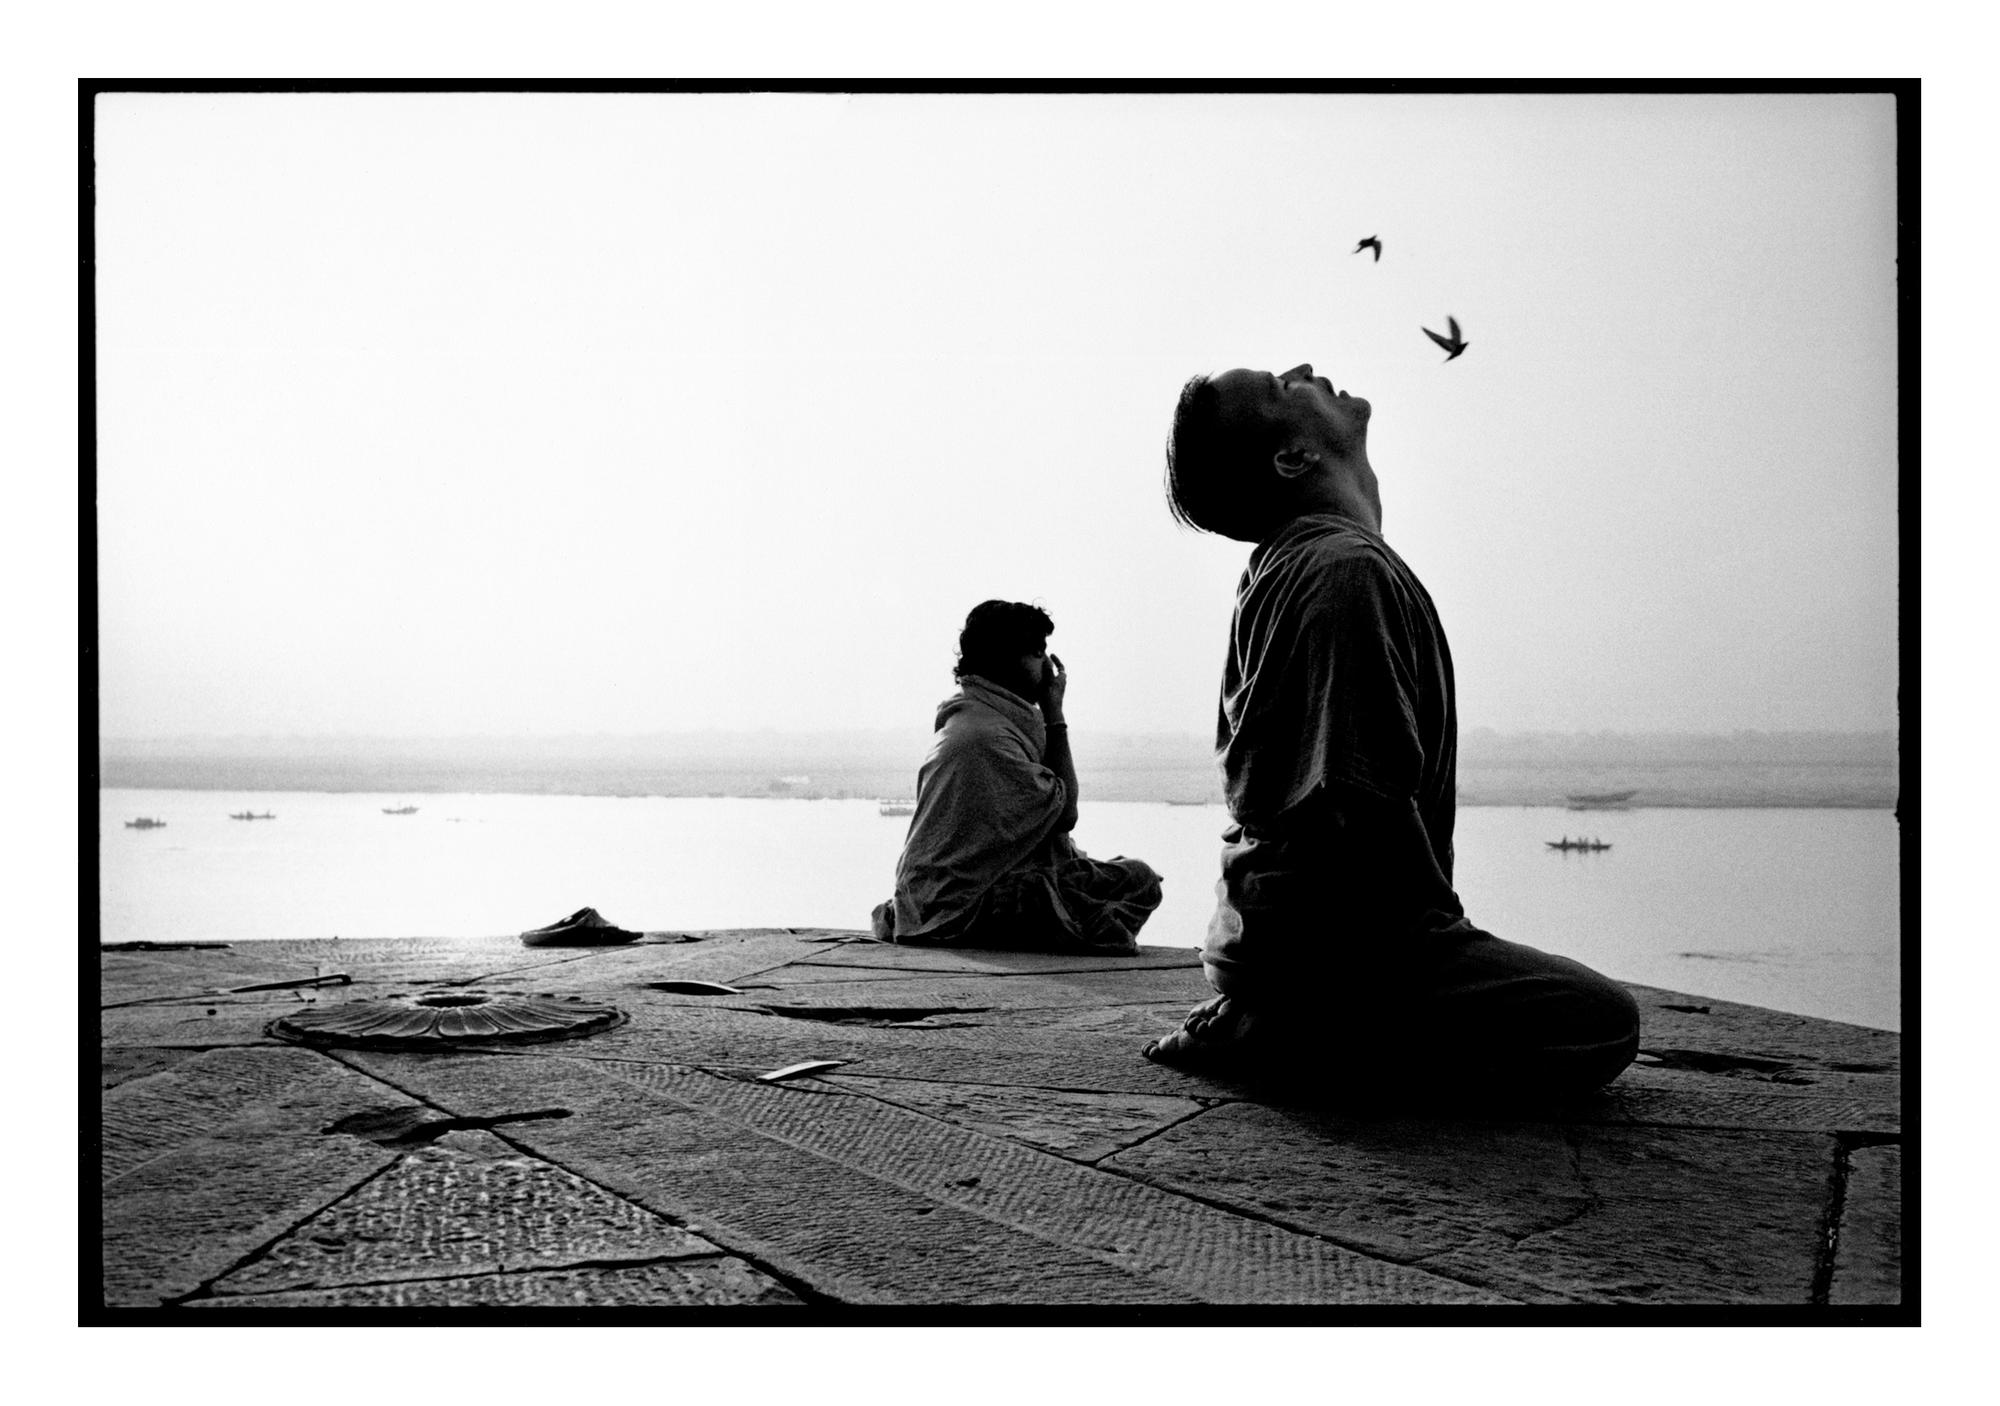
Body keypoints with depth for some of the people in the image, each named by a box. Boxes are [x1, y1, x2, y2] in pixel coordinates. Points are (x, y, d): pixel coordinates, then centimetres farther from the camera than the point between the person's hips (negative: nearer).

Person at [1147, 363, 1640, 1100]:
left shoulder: (1277, 569, 12)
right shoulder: (1349, 571, -20)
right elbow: (1365, 800, -25)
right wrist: (1441, 926, -10)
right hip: (1338, 944, -10)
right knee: (1603, 1020, -7)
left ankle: (1272, 1022, 9)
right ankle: (1308, 1037, -10)